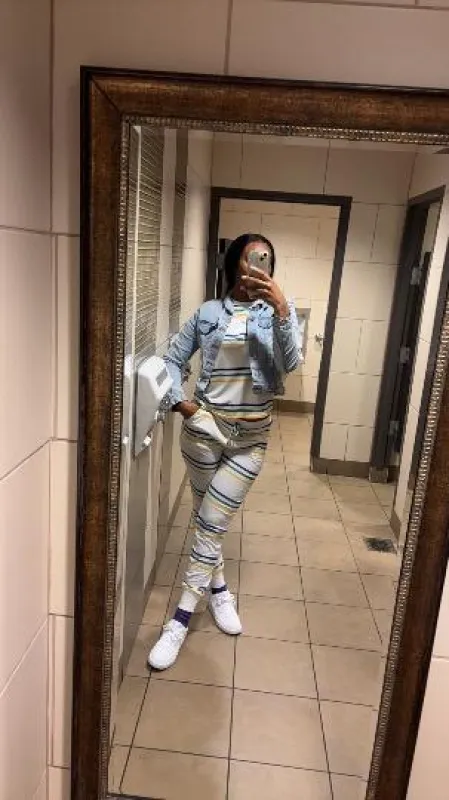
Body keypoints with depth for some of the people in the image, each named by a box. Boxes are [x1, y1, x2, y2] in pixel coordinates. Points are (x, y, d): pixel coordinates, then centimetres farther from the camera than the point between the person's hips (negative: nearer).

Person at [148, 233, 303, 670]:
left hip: (250, 437, -1)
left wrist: (281, 306, -28)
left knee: (211, 525, 0)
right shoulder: (208, 313, 2)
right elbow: (173, 358, 8)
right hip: (203, 428, 1)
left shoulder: (277, 312, 0)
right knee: (207, 520, 14)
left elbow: (291, 362, -17)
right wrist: (179, 401, -5)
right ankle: (218, 589, 39)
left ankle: (180, 620, 13)